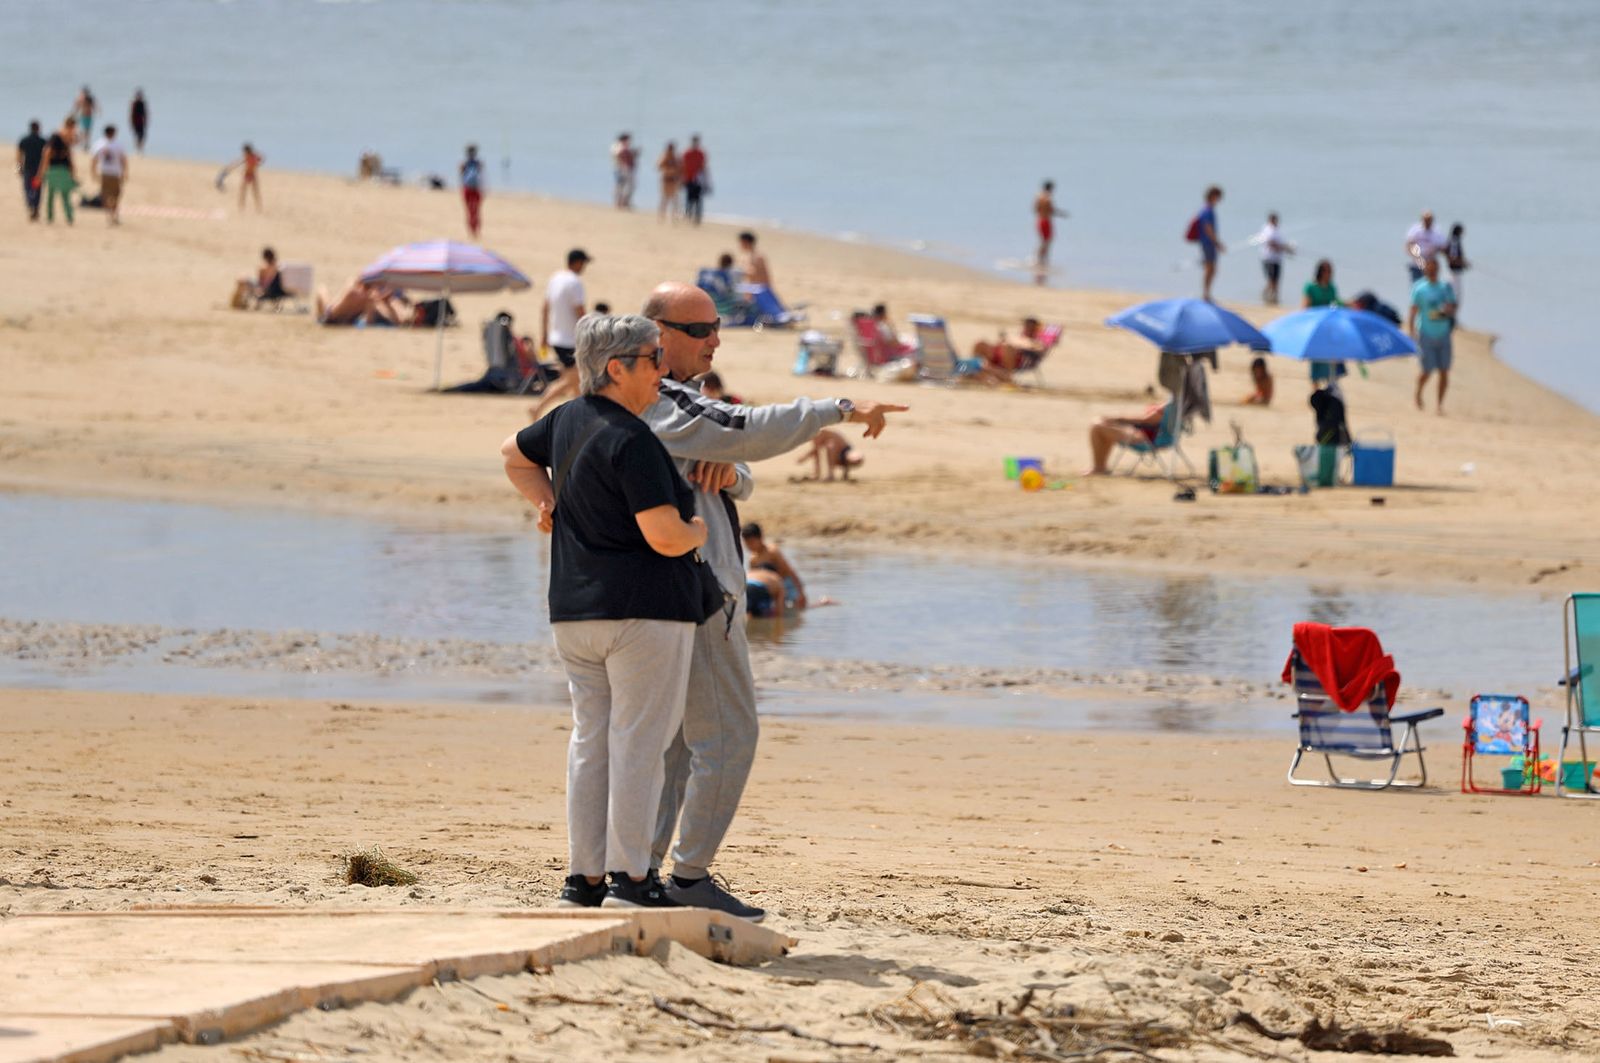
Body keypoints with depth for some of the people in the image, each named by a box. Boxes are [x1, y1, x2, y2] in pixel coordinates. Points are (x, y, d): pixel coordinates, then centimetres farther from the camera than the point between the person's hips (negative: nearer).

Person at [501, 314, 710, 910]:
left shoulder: (569, 421, 10)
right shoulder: (631, 441, -17)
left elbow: (514, 454, 30)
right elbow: (664, 535, -20)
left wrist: (548, 503, 22)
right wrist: (702, 530, 0)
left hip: (575, 611, 8)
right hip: (645, 608, -8)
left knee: (591, 740, 11)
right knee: (638, 742, -3)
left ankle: (584, 878, 11)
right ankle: (630, 878, -3)